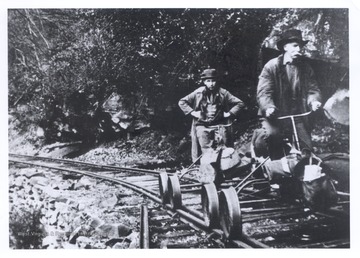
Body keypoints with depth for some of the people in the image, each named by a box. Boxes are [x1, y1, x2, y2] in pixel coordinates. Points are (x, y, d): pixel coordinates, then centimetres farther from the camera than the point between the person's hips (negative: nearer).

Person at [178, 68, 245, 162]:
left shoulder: (223, 93, 5)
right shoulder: (198, 93, 5)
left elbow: (240, 103, 8)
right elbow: (182, 102, 10)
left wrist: (230, 113, -3)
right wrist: (192, 112, -1)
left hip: (219, 124, 0)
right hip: (202, 125, 0)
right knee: (207, 152, -10)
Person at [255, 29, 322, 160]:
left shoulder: (306, 67, 11)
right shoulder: (271, 66, -2)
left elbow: (312, 89, 6)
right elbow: (263, 92, -11)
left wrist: (314, 101, -18)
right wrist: (269, 107, -31)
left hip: (299, 117, 4)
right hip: (275, 116, -3)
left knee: (306, 152, -6)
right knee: (272, 134, -33)